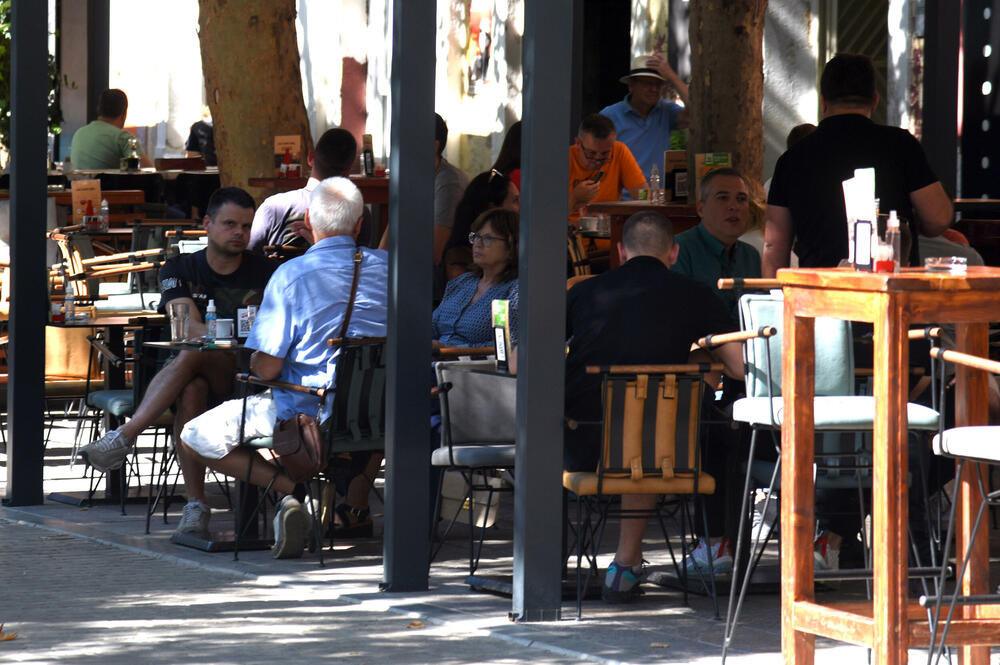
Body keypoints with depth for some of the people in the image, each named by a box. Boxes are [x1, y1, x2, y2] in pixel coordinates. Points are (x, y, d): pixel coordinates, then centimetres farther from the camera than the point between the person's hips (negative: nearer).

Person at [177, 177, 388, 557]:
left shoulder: (292, 274, -14)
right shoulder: (387, 268, 1)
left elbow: (265, 366, -15)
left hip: (304, 416, -6)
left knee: (193, 440, 8)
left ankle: (289, 485, -10)